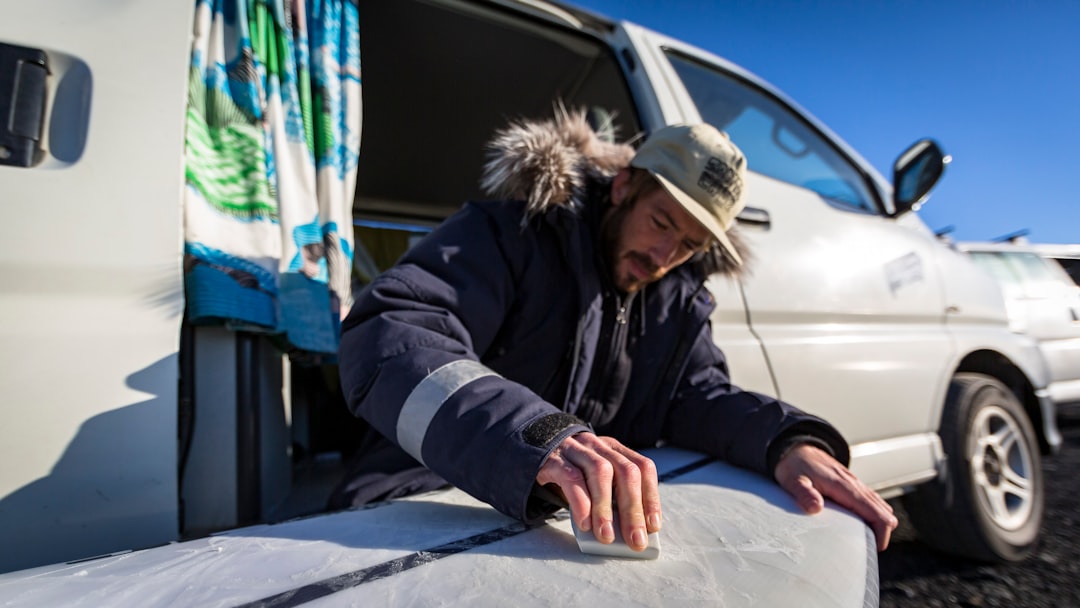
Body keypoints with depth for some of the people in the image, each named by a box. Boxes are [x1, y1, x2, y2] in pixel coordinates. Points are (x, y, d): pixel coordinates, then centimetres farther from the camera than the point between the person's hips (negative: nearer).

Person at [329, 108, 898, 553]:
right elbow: (386, 340, -26)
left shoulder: (677, 297, 8)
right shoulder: (514, 231, -12)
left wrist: (789, 440, -18)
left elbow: (698, 392, 5)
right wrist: (540, 437, -44)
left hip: (573, 527, 5)